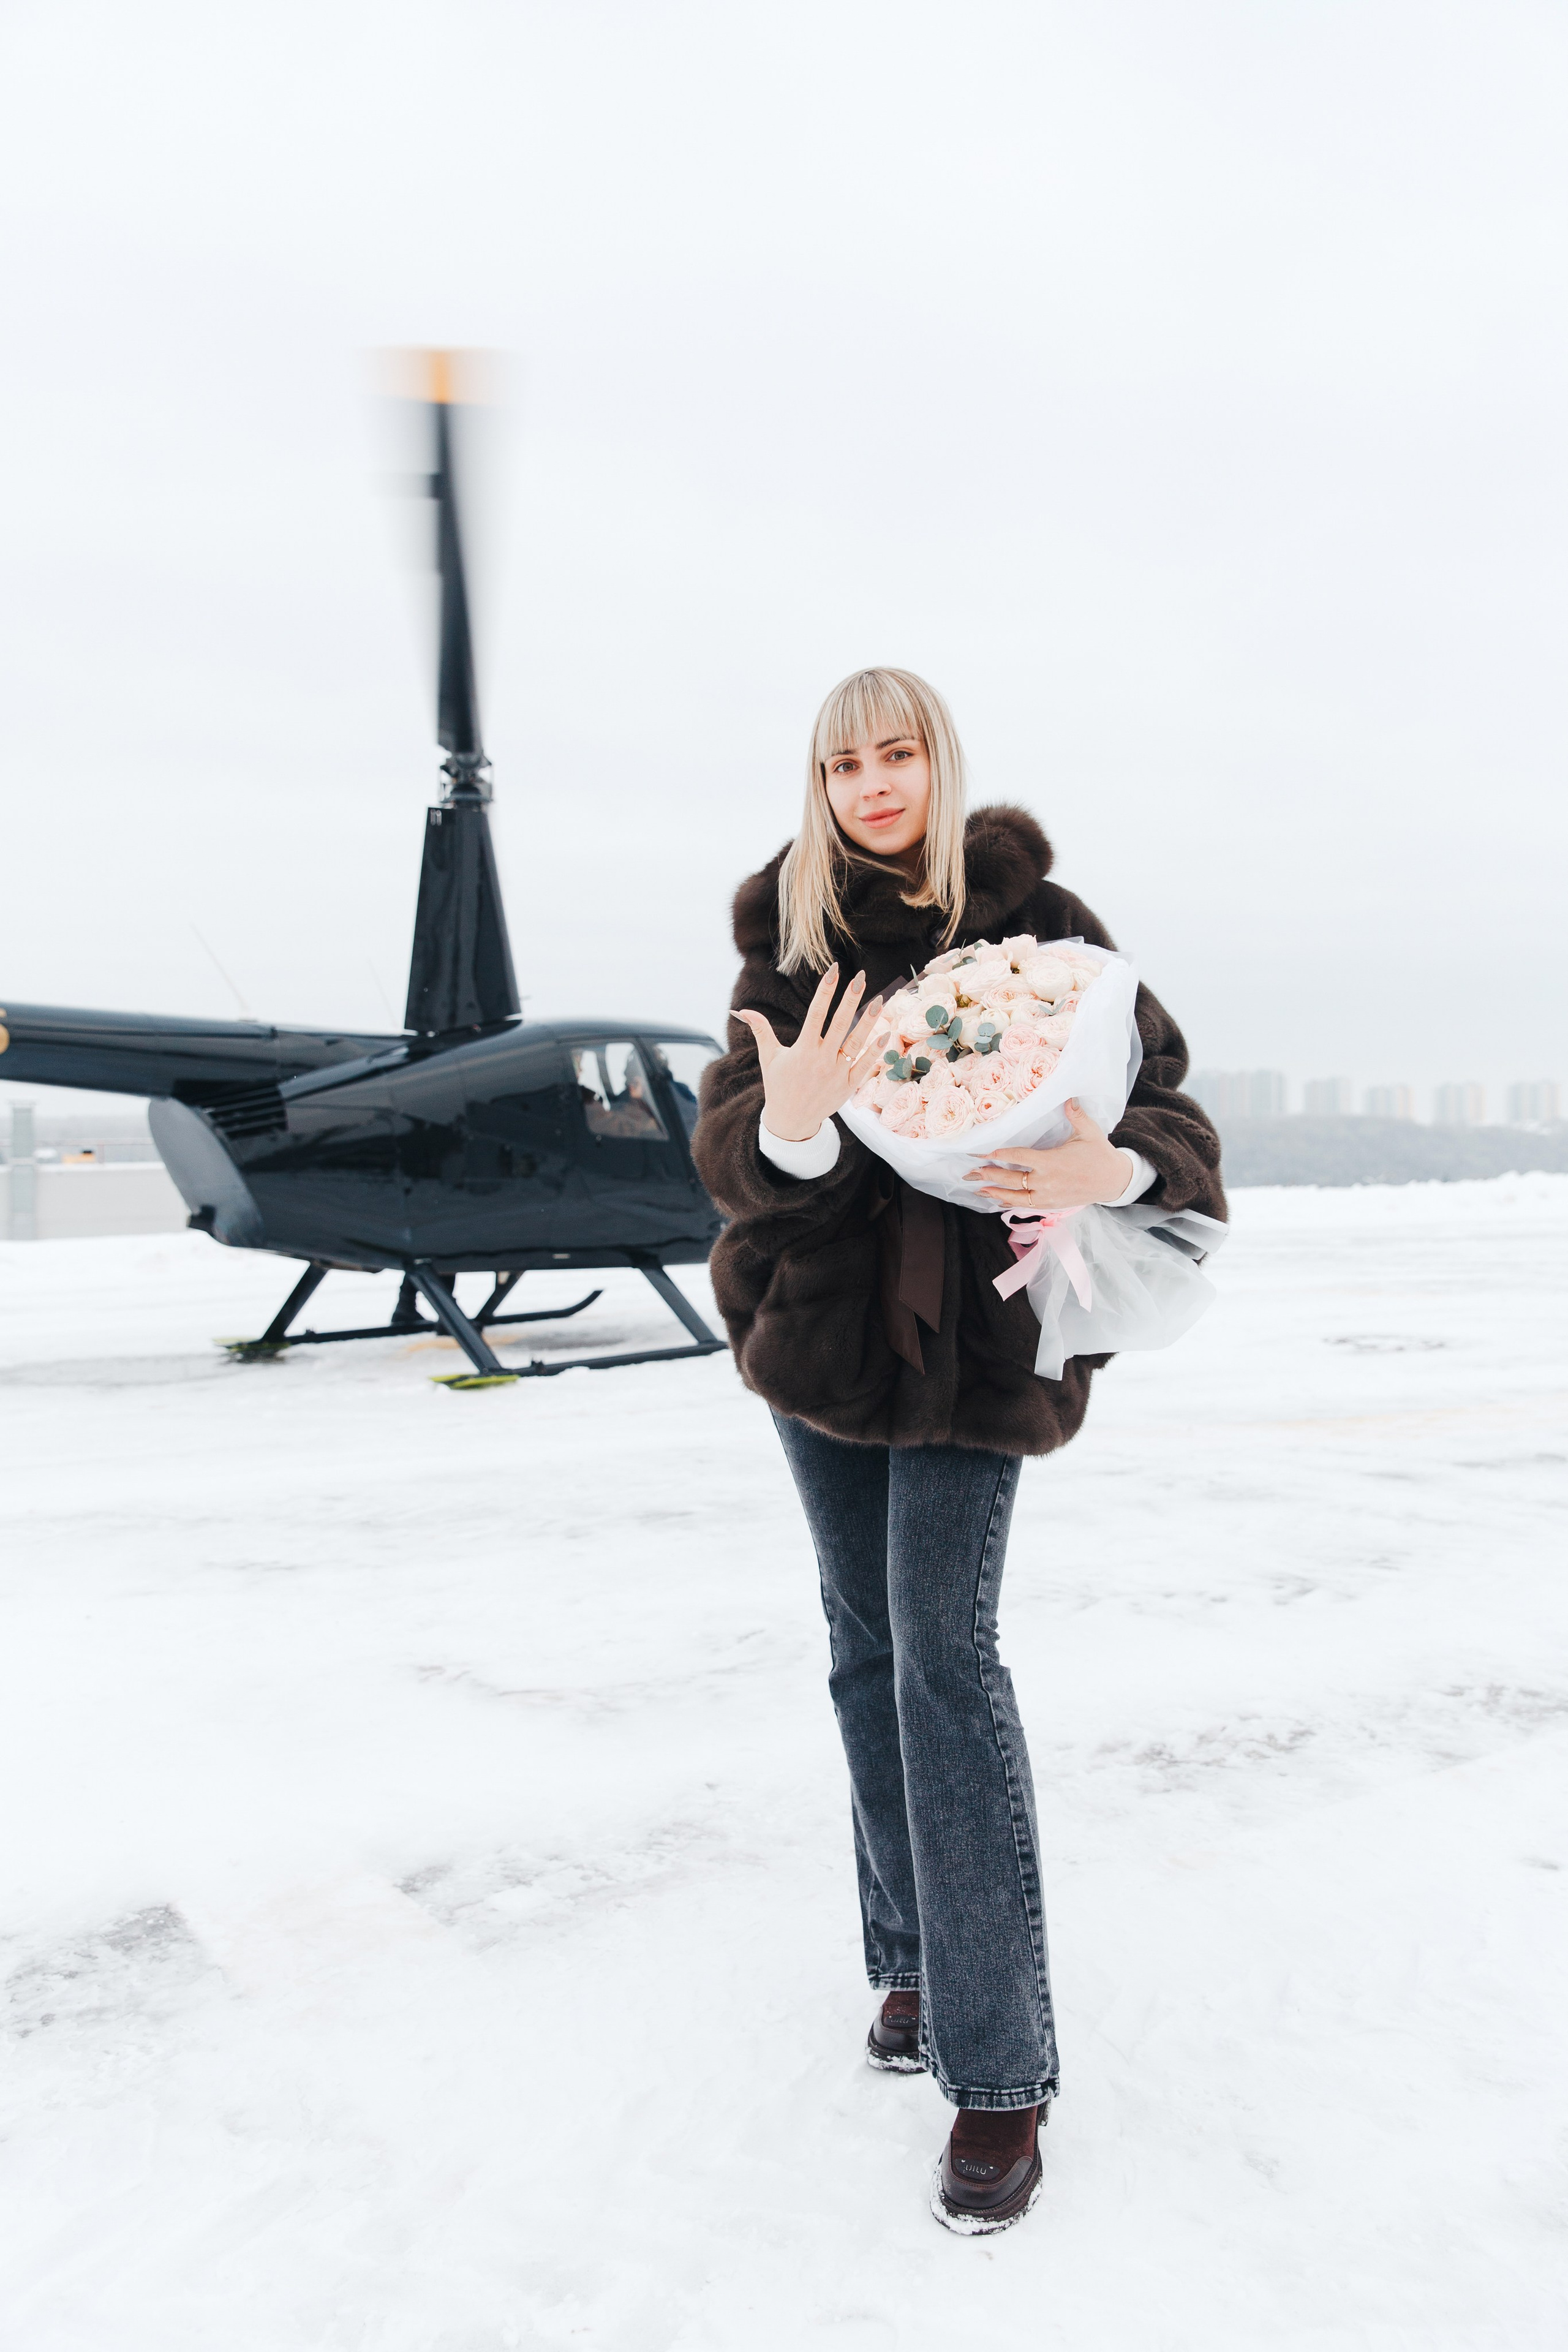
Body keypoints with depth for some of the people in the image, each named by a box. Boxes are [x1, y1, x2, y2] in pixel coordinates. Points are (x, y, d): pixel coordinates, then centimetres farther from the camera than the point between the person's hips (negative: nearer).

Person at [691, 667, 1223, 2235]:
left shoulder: (1032, 917, -5)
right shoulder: (786, 937, 2)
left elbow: (1160, 1095, -6)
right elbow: (731, 1149, -7)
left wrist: (1113, 1167, -29)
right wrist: (789, 1124, -30)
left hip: (975, 1326, -4)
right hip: (818, 1314, 4)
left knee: (947, 1653, -9)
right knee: (866, 1645, 13)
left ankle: (1000, 2072, 2)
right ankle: (913, 1957, 32)